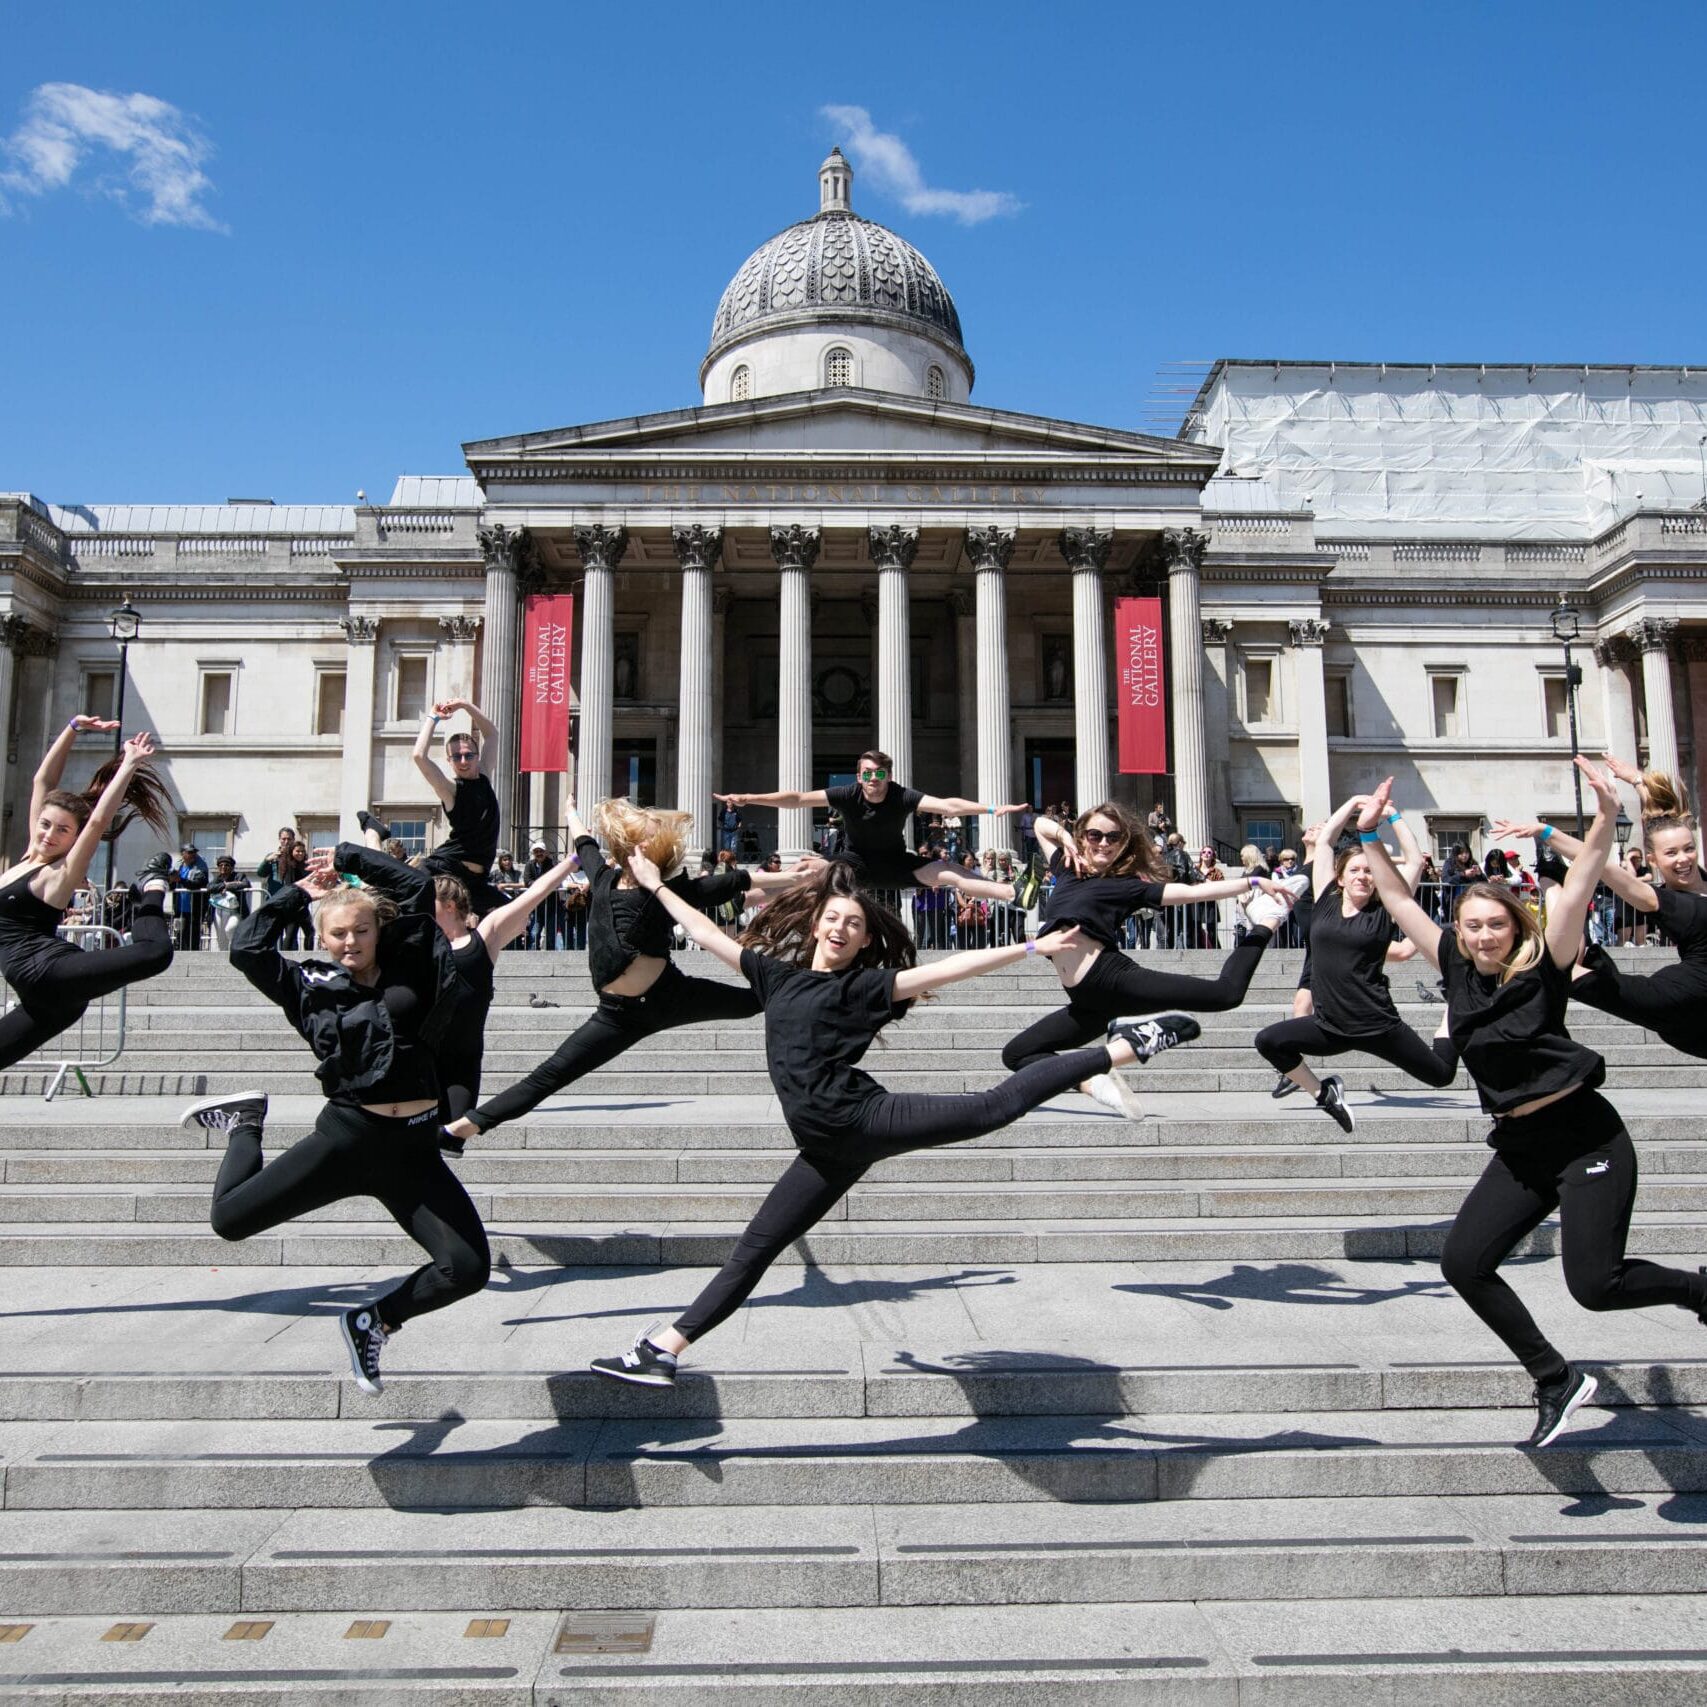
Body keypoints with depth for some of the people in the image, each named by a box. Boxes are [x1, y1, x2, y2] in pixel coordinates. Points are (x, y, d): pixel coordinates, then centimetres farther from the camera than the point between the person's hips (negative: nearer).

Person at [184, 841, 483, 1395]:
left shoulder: (410, 967, 7)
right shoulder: (312, 986, 6)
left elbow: (419, 886, 6)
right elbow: (246, 947, -1)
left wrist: (346, 857, 14)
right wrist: (300, 892, 9)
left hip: (415, 1150, 1)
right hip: (346, 1137, -1)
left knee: (467, 1269, -8)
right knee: (229, 1218, -2)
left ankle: (373, 1322, 18)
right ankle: (246, 1122, 28)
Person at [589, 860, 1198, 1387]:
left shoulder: (866, 985, 3)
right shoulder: (776, 974, 16)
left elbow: (951, 967, -2)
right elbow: (707, 934, 24)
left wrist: (1032, 947, -7)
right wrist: (656, 885, 30)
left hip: (863, 1115, -3)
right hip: (827, 1148, 3)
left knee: (996, 1106, -7)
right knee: (753, 1251, 7)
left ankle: (1126, 1047, 2)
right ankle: (661, 1350, 13)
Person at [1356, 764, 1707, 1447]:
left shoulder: (1545, 967, -7)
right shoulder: (1457, 970, 3)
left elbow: (1578, 888, -19)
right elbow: (1398, 900, 6)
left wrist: (1606, 819, -30)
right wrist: (1370, 835, 4)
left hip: (1586, 1138, -5)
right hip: (1518, 1150, 5)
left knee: (1595, 1283, -9)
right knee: (1463, 1262, -2)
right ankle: (1557, 1382, 15)